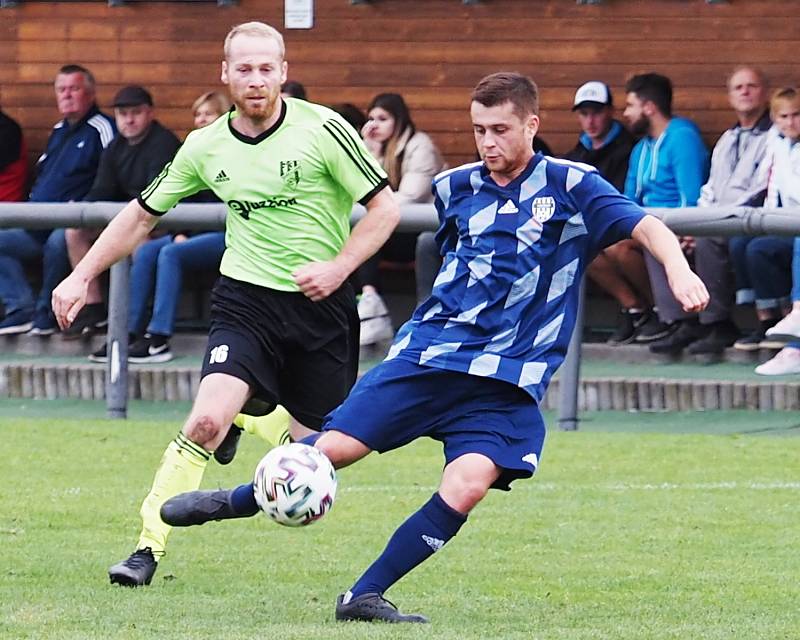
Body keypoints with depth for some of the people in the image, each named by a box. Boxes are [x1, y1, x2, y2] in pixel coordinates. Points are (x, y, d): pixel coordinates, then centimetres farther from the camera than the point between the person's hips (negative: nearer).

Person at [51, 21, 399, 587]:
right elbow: (142, 215, 13)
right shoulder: (205, 147, 0)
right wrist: (81, 276, 8)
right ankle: (148, 548, -13)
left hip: (320, 304, -1)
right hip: (245, 299, 1)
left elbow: (385, 207, -5)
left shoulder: (323, 130, -11)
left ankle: (252, 421, 41)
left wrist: (337, 268, -17)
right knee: (205, 422, -21)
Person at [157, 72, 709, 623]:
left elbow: (646, 226, -15)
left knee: (467, 485, -23)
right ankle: (231, 503, 20)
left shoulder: (570, 187, -4)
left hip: (507, 380, -3)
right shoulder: (455, 188, 9)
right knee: (334, 447, -6)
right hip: (429, 351, 3)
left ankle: (365, 597, -13)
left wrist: (679, 270, -33)